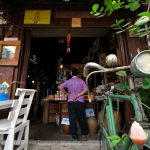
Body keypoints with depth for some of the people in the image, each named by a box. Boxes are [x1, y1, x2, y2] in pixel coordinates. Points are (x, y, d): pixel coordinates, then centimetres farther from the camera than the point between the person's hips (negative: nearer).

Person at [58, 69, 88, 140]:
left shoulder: (68, 81, 3)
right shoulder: (81, 81, 1)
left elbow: (60, 87, -3)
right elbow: (85, 90, -11)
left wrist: (66, 93, 6)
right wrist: (77, 95, -11)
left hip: (71, 102, 0)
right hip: (79, 101, 0)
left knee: (72, 118, 7)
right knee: (82, 118, 16)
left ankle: (75, 136, 13)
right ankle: (84, 133, 33)